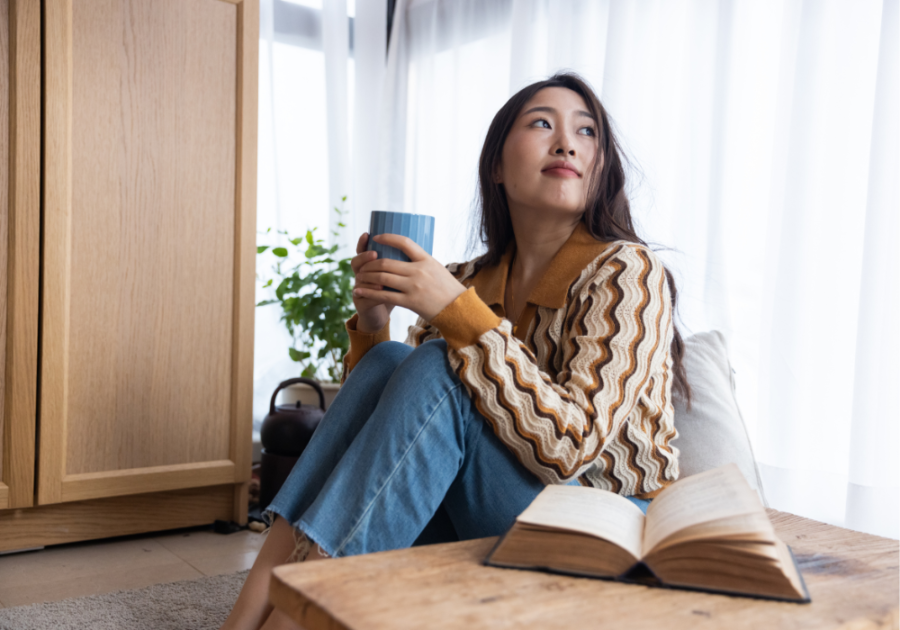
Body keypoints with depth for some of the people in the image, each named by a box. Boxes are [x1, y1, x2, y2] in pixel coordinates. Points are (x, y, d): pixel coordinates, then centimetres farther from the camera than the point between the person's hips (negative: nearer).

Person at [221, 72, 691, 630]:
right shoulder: (469, 282, 5)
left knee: (436, 370, -25)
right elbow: (394, 410, 8)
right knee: (389, 360, -16)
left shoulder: (626, 271, -12)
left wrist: (459, 313, -28)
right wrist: (373, 326, -11)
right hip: (485, 528, 5)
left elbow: (569, 443, -24)